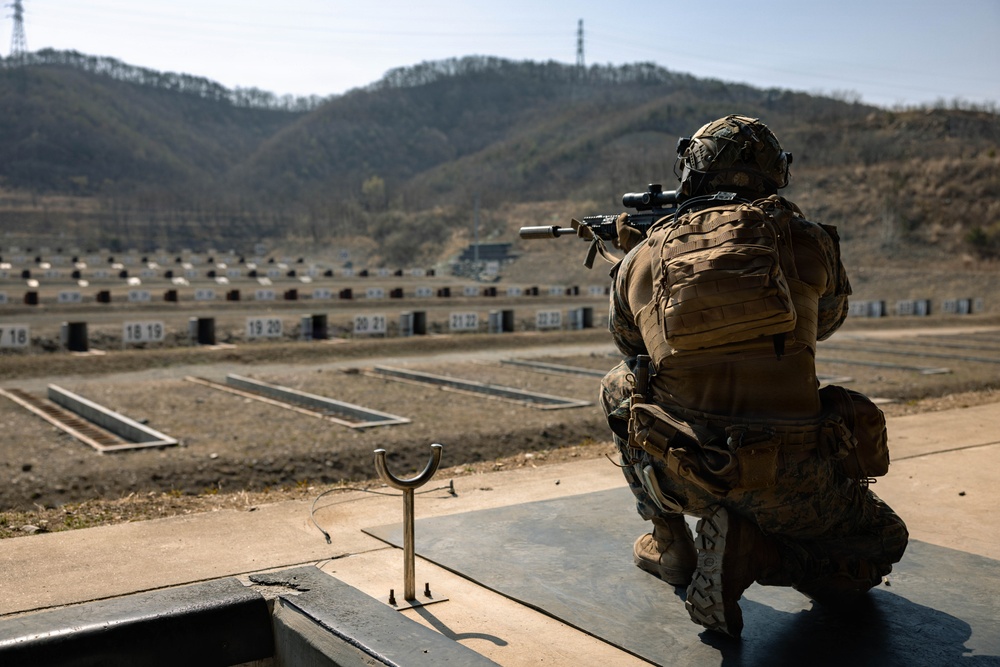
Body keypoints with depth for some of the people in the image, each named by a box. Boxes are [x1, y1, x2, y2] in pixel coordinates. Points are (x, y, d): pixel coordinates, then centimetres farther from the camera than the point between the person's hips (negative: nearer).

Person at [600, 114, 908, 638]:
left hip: (677, 475, 2)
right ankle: (749, 552, 0)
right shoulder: (806, 242, -1)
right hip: (789, 480, -1)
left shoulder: (640, 261, 3)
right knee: (881, 544, 27)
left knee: (621, 386, 32)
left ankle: (669, 543, 31)